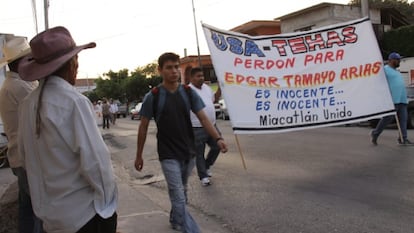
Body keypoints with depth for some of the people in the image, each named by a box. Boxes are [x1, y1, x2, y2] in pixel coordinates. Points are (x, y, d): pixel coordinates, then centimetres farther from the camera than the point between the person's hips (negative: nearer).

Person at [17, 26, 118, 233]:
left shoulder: (27, 104, 1)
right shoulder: (73, 101, -21)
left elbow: (26, 155, 10)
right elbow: (95, 160, -21)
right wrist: (107, 199, -6)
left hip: (49, 212, 7)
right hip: (84, 213, -7)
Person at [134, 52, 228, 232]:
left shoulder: (189, 93, 0)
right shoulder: (153, 97, -8)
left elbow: (203, 118, -4)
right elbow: (143, 127, -2)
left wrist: (218, 138, -20)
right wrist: (139, 155, 1)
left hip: (189, 152, 4)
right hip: (168, 155, -4)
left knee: (181, 193, 20)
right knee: (179, 197, -7)